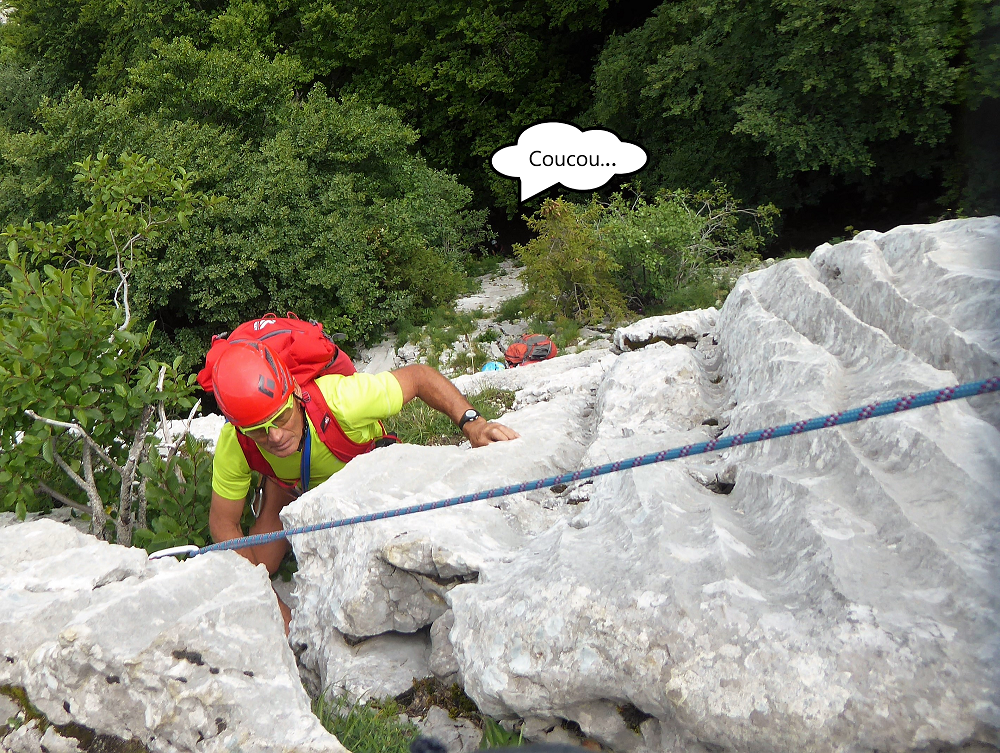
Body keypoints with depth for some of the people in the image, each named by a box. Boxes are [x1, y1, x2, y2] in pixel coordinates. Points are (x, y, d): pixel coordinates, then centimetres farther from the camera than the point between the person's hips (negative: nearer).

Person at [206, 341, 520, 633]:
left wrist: (471, 423, -50)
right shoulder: (233, 447, -38)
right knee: (261, 564, -4)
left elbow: (418, 376, -35)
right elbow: (223, 524, -23)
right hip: (289, 480, 1)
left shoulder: (337, 400, -48)